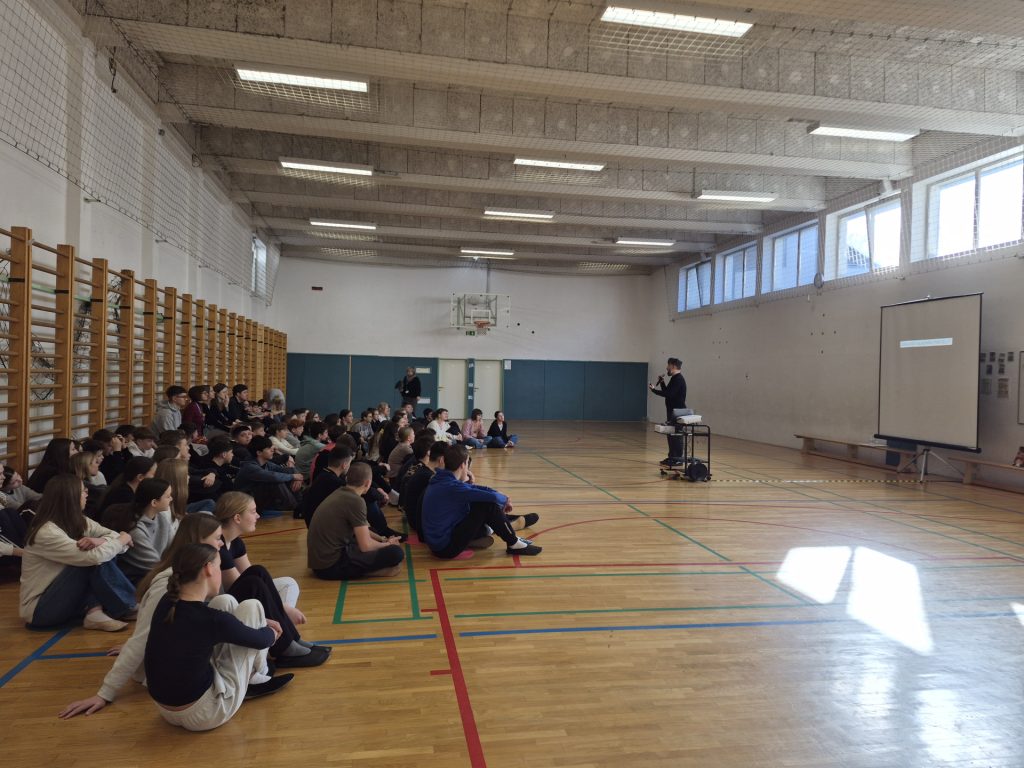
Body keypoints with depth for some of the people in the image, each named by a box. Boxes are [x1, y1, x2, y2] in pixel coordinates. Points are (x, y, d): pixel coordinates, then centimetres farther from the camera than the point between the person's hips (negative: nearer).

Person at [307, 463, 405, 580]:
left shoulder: (340, 493, 10)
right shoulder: (356, 501, -17)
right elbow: (365, 546, -14)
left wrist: (383, 540, 20)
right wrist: (387, 544, 4)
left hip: (319, 559, 10)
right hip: (331, 565, -10)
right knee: (396, 553, -15)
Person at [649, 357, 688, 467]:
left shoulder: (678, 379, -16)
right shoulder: (674, 378, 16)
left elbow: (668, 394, -25)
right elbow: (668, 392, 20)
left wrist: (654, 390, -20)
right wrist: (662, 382, 11)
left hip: (677, 412, -10)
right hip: (672, 412, 10)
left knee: (676, 435, -7)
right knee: (671, 434, 13)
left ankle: (678, 459, -4)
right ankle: (672, 457, 20)